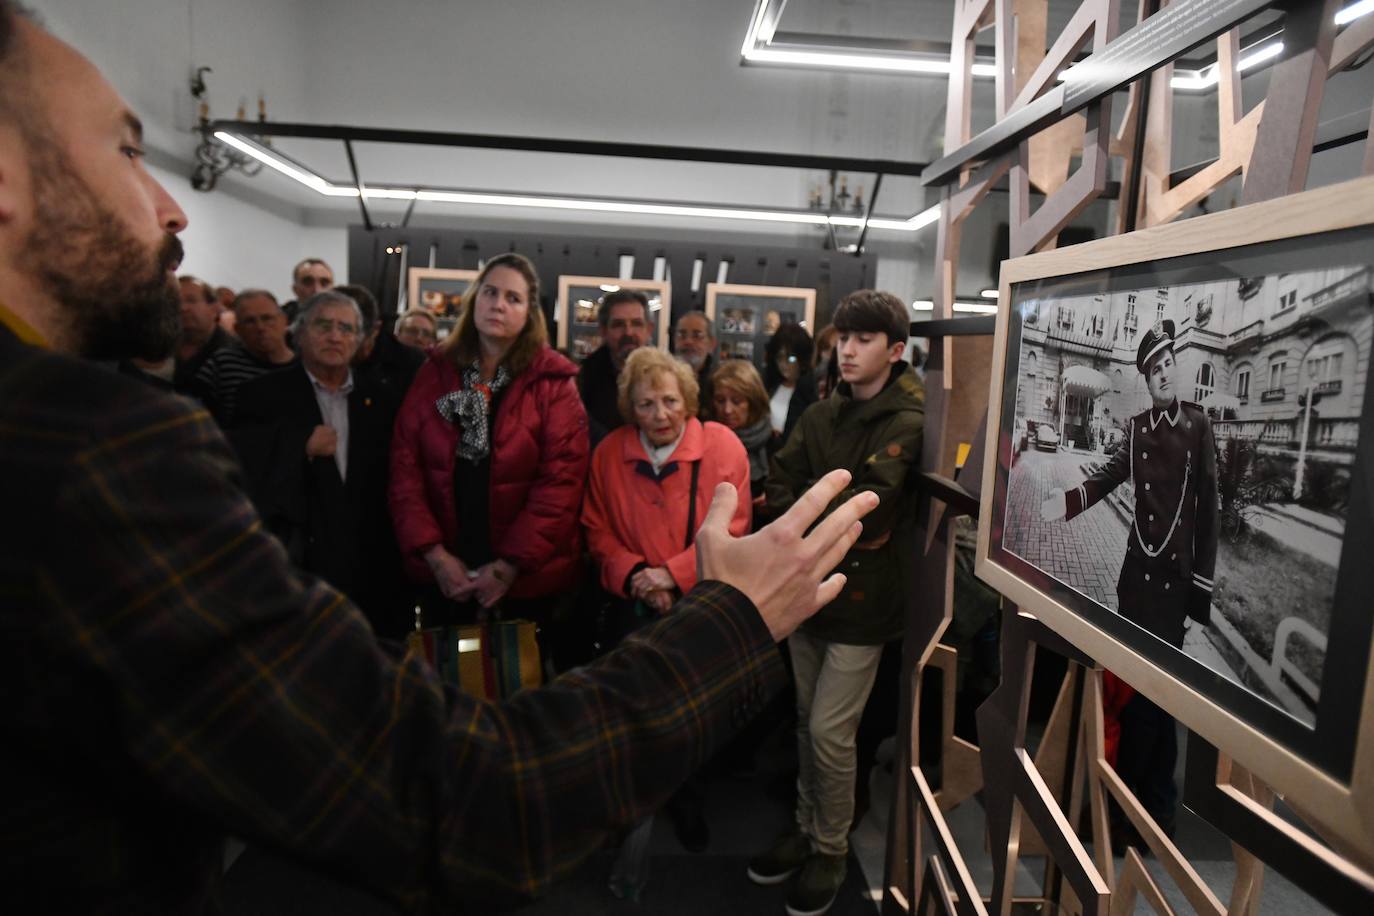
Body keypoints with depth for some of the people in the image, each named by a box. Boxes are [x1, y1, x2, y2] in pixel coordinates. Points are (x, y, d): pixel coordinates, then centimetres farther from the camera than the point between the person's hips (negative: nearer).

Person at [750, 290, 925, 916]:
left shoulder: (907, 423, -12)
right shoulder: (820, 416, 7)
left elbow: (868, 509, -22)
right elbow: (779, 484, -2)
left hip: (862, 594, -5)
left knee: (830, 731, -1)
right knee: (807, 722, 16)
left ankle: (831, 851, 22)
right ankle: (807, 828, 35)